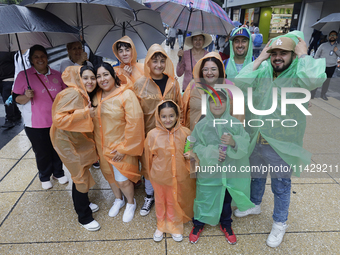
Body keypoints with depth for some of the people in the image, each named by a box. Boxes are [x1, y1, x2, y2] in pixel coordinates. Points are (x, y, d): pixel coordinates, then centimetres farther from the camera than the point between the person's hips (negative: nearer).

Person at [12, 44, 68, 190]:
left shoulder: (57, 75, 5)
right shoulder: (23, 75, -4)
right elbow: (16, 98, -2)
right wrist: (27, 96, -23)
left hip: (57, 121, 3)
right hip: (35, 124, -2)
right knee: (42, 152, 8)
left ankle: (58, 173, 38)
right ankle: (45, 177, 33)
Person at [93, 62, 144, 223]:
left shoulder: (126, 95, -16)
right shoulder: (96, 96, 0)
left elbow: (134, 122, -19)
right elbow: (92, 120, 12)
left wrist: (124, 148, -16)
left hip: (121, 146, -5)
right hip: (103, 146, 6)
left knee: (123, 180, 1)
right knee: (110, 175, 21)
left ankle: (131, 203, 33)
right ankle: (118, 200, 49)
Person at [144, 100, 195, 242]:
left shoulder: (185, 133, -13)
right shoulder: (153, 135, -17)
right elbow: (149, 156, -2)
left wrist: (191, 156, -16)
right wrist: (152, 173, 7)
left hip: (179, 176, 1)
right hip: (159, 176, 0)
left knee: (175, 202, 22)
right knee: (160, 202, 22)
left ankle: (175, 227, 50)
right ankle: (160, 226, 50)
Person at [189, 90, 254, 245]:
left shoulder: (234, 124, -7)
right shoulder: (201, 125, -10)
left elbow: (245, 143, -8)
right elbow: (195, 147, -9)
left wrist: (234, 142, -28)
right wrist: (210, 153, -24)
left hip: (229, 170, 2)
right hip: (208, 172, -1)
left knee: (226, 199, 22)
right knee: (204, 198, 14)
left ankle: (226, 224, 49)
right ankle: (198, 223, 42)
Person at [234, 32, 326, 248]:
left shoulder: (298, 74, -13)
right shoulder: (263, 71, -2)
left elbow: (315, 79, -36)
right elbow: (241, 83, -17)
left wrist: (304, 55, -20)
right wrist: (260, 59, -14)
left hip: (281, 145, -4)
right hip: (255, 140, 4)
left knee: (281, 187, 14)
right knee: (256, 177, 26)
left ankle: (280, 223, 38)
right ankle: (254, 205, 52)